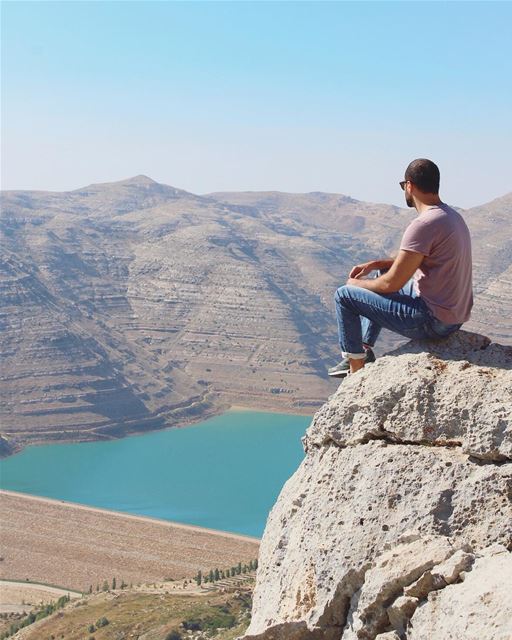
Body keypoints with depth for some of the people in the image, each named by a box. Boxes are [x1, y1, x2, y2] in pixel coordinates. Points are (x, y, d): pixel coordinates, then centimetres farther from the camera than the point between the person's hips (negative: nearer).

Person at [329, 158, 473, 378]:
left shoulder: (424, 224, -22)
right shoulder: (452, 216, 9)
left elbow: (392, 283, -18)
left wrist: (357, 284, 1)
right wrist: (374, 264, 17)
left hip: (433, 320, -10)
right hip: (455, 315, 10)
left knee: (344, 295, -1)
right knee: (381, 276, 30)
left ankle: (357, 368, 10)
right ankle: (364, 350, 33)